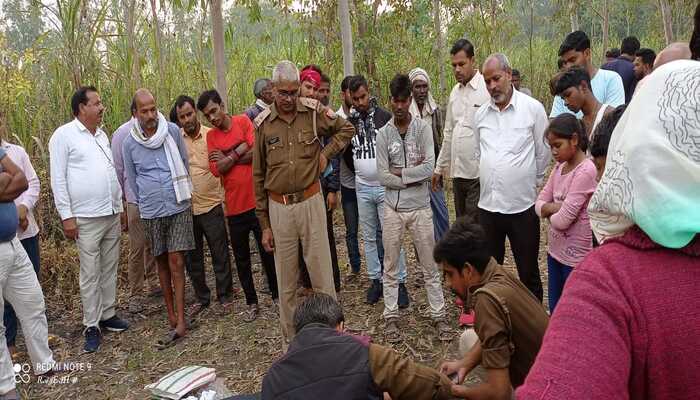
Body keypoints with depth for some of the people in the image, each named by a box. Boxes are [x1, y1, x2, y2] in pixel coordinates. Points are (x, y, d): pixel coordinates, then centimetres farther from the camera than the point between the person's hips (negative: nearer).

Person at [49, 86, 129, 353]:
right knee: (90, 274, -1)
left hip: (112, 215, 6)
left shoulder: (102, 135, 14)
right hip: (86, 218, -6)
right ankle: (91, 326, 10)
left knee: (110, 268, 12)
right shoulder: (64, 135, -6)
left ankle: (108, 315, 24)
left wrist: (120, 206, 16)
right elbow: (58, 179, -9)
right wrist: (66, 216, -13)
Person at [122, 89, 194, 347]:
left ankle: (180, 321, -5)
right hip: (151, 212, 2)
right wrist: (145, 203, 14)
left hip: (179, 207, -1)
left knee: (176, 262, -6)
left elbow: (185, 163, 7)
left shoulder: (172, 131, -4)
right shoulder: (129, 143, -1)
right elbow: (131, 178, 10)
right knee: (162, 262, 10)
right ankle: (172, 314, 20)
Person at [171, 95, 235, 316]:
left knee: (220, 254, 6)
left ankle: (225, 296, 22)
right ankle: (201, 297, 28)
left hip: (211, 205, -2)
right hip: (185, 208, 3)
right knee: (192, 257, 12)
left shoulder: (212, 135, -4)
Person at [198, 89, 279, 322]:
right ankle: (252, 304, 25)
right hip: (234, 206, 2)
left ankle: (276, 295, 27)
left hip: (256, 200, -2)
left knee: (267, 252, 10)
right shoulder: (211, 136, 4)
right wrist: (240, 152, -15)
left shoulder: (243, 122, -2)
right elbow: (217, 170, -7)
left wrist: (228, 158, -10)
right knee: (241, 258, 11)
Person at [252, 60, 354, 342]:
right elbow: (258, 176, 5)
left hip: (310, 201, -1)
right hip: (278, 208, 1)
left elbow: (346, 129, 14)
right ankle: (291, 337, 27)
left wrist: (326, 153, -3)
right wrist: (264, 224, 4)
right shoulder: (263, 123, 0)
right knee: (286, 279, 11)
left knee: (321, 271, 5)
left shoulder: (313, 111, -3)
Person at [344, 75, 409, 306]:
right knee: (369, 237, 11)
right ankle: (375, 280, 22)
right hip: (362, 188, 4)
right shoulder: (349, 122, 5)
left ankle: (400, 282, 8)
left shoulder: (384, 117, -5)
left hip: (385, 186, -3)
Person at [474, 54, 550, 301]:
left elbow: (543, 153, 2)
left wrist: (534, 182, 9)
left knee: (528, 272, 10)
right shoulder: (481, 114, 5)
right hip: (488, 205, 4)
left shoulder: (533, 108, -6)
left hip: (522, 206, -3)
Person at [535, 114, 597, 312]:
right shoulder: (559, 167, 5)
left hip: (576, 257, -8)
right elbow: (539, 204, 4)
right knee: (555, 310, 19)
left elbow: (563, 220, -24)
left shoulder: (585, 171, -20)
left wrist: (550, 213, -3)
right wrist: (556, 207, -15)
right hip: (556, 251, 8)